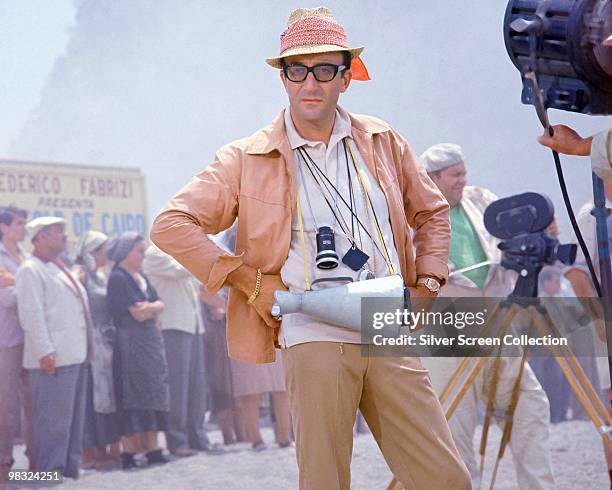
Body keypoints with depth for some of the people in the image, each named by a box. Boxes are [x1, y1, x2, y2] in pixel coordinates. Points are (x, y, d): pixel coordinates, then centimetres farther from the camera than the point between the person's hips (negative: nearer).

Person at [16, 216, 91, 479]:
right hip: (53, 358, -9)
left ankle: (71, 469, 18)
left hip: (75, 356, 9)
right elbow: (31, 314, -15)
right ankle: (48, 474, -3)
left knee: (74, 418, 12)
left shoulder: (59, 269, 22)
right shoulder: (31, 270, -7)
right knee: (53, 419, -7)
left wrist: (85, 350, 19)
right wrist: (45, 351, -21)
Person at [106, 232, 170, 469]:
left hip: (150, 342, 8)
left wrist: (148, 308, -13)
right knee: (134, 398, -9)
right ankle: (129, 452, -7)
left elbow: (159, 305, 7)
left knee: (152, 396, 6)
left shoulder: (141, 277, 18)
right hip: (130, 342, -8)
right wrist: (153, 309, 3)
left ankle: (152, 449, 9)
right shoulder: (118, 278, -10)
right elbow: (138, 313, -16)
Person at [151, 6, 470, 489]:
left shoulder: (383, 142, 13)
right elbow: (171, 224, 1)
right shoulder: (249, 159, 4)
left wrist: (427, 283, 13)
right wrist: (248, 280, -4)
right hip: (314, 340, -3)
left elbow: (432, 212, 28)